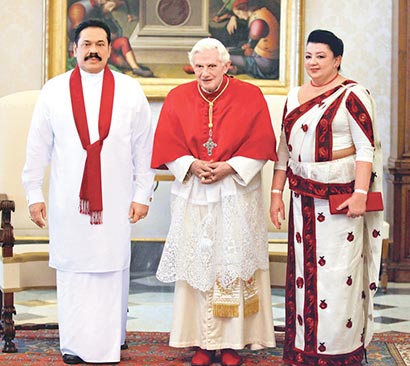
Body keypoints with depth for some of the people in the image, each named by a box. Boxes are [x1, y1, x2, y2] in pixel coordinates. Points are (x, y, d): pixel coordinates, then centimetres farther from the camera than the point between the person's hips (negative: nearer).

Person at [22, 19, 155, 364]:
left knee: (112, 268, 2)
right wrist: (34, 193, 2)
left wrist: (142, 194, 0)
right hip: (68, 198, 1)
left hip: (115, 198, 0)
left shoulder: (130, 90, 3)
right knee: (72, 268, 4)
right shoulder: (54, 90, 3)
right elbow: (38, 146, 4)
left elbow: (144, 146, 3)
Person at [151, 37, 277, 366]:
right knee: (197, 264, 2)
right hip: (193, 195, 2)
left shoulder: (250, 96, -1)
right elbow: (166, 145, 2)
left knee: (234, 264, 0)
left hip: (237, 194, -1)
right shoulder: (178, 98, 4)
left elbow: (261, 143, -4)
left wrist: (229, 168, -14)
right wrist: (191, 165, -14)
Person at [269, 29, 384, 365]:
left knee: (339, 269, -1)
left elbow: (366, 148, -11)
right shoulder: (295, 97, 12)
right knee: (305, 268, 8)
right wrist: (276, 192, 12)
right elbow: (284, 148, 16)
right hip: (304, 196, 6)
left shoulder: (352, 95, -7)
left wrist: (360, 193, -18)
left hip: (340, 195, -6)